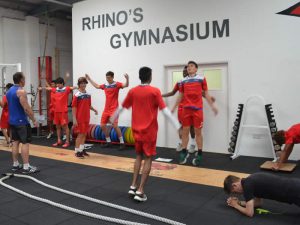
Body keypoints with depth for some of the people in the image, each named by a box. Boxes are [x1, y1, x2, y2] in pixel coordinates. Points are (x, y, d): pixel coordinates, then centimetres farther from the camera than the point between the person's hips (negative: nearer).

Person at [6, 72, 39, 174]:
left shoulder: (9, 91, 12)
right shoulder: (21, 91, -17)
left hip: (12, 121, 9)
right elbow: (26, 108, -21)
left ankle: (15, 165, 20)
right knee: (25, 143, -6)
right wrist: (34, 120, -14)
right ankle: (26, 167, -5)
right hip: (21, 121, -9)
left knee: (15, 142, 14)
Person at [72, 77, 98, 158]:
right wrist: (74, 119, -15)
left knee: (84, 134, 12)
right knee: (80, 134, -2)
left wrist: (94, 109, -2)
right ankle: (77, 151, 8)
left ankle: (82, 149, 25)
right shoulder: (77, 95, -10)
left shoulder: (88, 95, 7)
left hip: (86, 118, 6)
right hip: (80, 118, -6)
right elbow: (74, 107, -11)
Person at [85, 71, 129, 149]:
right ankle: (108, 141, 24)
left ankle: (122, 142, -3)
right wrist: (89, 79, 32)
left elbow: (126, 85, -25)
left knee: (115, 125, -15)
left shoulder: (116, 84, -9)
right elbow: (96, 86, 27)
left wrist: (127, 78, -44)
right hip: (106, 109, 7)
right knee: (102, 125, 9)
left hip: (114, 109, -7)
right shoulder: (105, 85, 9)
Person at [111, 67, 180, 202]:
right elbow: (164, 110, -14)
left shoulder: (132, 91, 3)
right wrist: (177, 126, -11)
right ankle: (140, 191, 1)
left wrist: (113, 118, 31)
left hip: (136, 129, 5)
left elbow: (122, 107, 14)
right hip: (149, 130, -5)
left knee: (139, 156, 20)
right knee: (148, 158, 3)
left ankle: (133, 186, 18)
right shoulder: (155, 91, -10)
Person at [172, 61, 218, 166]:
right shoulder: (183, 81, 10)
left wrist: (212, 106, -1)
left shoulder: (201, 79, 2)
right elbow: (180, 96, 17)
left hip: (198, 109, -3)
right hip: (186, 109, 3)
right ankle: (184, 152, 17)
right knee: (185, 131, 6)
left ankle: (199, 154, 11)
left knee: (198, 131, 3)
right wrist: (174, 108, 18)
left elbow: (206, 93, 5)